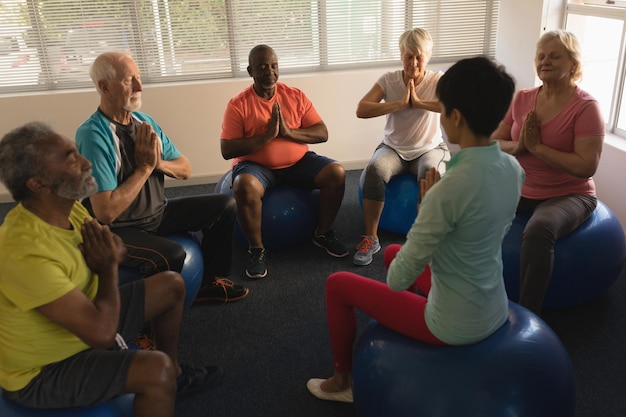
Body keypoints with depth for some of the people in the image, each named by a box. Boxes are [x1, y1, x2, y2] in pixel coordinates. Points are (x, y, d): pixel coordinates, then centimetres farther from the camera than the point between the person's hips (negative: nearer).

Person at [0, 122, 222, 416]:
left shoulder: (67, 207, -9)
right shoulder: (27, 254, -35)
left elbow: (118, 250, 7)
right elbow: (102, 332, -36)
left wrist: (106, 257, -18)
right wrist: (107, 267, -19)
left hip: (83, 325, 9)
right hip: (43, 370, -9)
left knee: (170, 285, 12)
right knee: (156, 368, -30)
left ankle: (174, 374, 30)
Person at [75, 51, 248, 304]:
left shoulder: (144, 121, 1)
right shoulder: (93, 136, -23)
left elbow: (184, 169, 7)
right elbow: (106, 212, -27)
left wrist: (160, 163, -16)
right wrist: (145, 166, -20)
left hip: (159, 213, 8)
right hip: (118, 230, -8)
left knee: (224, 205, 2)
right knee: (172, 256, -33)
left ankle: (210, 282, 17)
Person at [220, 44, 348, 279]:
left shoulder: (295, 96, 1)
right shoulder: (238, 105, -7)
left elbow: (322, 134, -2)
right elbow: (227, 150, -14)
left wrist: (289, 132, -18)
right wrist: (266, 135, -21)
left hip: (298, 162, 3)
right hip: (256, 165, -3)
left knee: (336, 172, -18)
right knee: (244, 186, -36)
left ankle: (323, 234, 3)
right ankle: (256, 249, -13)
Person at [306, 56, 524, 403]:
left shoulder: (452, 186, -32)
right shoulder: (513, 168, -6)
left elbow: (399, 277, -23)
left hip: (455, 326, -8)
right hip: (496, 311, 8)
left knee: (338, 284, 9)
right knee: (393, 251, 28)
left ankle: (341, 380, 30)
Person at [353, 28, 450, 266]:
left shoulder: (437, 80, -5)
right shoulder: (388, 80, -2)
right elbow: (361, 110, -14)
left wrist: (419, 102, -24)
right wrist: (400, 103, -20)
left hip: (430, 148, -1)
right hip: (393, 148, 1)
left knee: (430, 174, -36)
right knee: (374, 169, -32)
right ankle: (370, 238, -20)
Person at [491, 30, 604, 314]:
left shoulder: (585, 107, -13)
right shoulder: (522, 99, 3)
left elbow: (586, 166, -21)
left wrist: (537, 146, -21)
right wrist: (518, 146, -16)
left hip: (568, 195, -5)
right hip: (520, 189, 6)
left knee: (538, 231, -36)